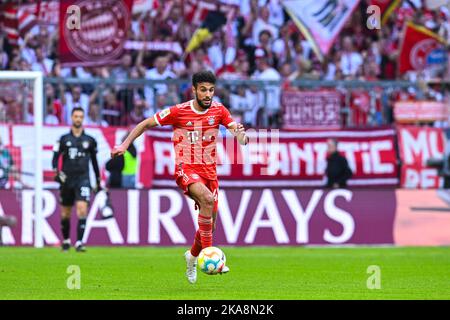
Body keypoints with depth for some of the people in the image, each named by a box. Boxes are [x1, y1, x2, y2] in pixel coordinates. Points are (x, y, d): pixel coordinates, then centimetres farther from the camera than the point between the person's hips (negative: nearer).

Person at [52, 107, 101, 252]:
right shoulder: (64, 139, 4)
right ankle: (66, 240, 29)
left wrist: (98, 182, 18)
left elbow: (94, 161, 16)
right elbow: (55, 158, 3)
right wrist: (57, 172, -16)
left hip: (83, 180, -1)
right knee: (65, 213, 8)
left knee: (82, 209, -18)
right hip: (66, 180, 1)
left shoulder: (89, 140, 7)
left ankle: (79, 243, -20)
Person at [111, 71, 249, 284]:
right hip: (185, 168, -4)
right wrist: (125, 145, -8)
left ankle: (192, 256, 37)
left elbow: (236, 130, -5)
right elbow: (146, 124, -1)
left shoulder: (218, 110, 0)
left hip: (209, 170, 4)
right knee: (207, 199, -33)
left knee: (210, 224, 6)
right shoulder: (178, 112, -9)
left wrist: (241, 135, -29)